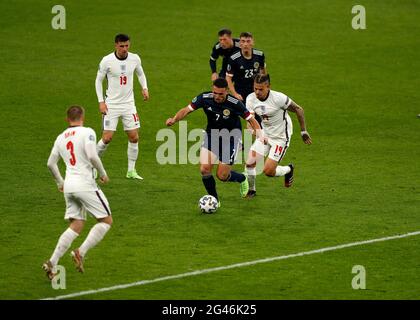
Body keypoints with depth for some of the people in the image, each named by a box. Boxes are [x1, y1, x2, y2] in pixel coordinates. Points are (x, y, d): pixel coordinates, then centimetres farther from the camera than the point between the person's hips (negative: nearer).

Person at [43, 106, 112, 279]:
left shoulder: (61, 138, 13)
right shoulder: (87, 132, -6)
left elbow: (51, 163, 16)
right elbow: (92, 156, -18)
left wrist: (60, 182, 31)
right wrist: (103, 174, -2)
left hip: (69, 185, 7)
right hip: (85, 183, -6)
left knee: (75, 226, 11)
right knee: (106, 220, 6)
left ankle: (52, 263, -2)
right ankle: (81, 252, -9)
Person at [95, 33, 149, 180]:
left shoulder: (135, 59, -1)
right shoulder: (107, 61, -11)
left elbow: (140, 74, 18)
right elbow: (98, 80, -1)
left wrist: (144, 88, 0)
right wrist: (101, 101, -8)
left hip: (128, 104, 3)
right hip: (111, 105, -3)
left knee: (134, 137, 0)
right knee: (107, 138, -8)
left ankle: (131, 170, 12)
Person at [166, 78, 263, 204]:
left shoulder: (234, 103, -24)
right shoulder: (204, 98, -17)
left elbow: (251, 120, -16)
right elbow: (187, 110, -12)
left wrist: (260, 135, -30)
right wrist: (174, 119, -31)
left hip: (231, 137, -3)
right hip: (211, 135, 3)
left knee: (222, 176, -2)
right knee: (204, 169, -14)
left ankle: (242, 179, 34)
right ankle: (214, 199, 8)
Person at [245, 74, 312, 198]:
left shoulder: (278, 98, -25)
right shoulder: (251, 99, -11)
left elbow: (298, 110, -13)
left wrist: (303, 132, -5)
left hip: (281, 137, -5)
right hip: (265, 135, 5)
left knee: (268, 171, -9)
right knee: (250, 163, -8)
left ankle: (288, 170, 24)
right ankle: (251, 190, 17)